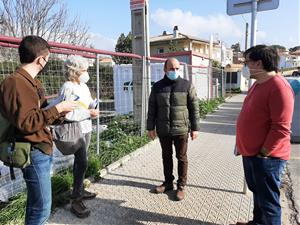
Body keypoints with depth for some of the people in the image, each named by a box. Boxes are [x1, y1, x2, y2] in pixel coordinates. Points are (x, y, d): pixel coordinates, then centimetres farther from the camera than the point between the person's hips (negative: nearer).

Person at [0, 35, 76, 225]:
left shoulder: (33, 82, 14)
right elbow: (26, 122, -25)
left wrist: (61, 112, 5)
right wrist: (57, 108, -20)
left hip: (44, 150, 10)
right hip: (34, 153, -10)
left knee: (36, 203, 22)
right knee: (42, 208, 1)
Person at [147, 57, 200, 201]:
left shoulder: (187, 85, -2)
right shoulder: (157, 86, 4)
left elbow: (194, 108, -1)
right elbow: (152, 108, 6)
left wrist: (195, 128, -4)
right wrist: (150, 127, 4)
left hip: (181, 129, -2)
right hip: (163, 130, 2)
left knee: (181, 158, 7)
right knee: (166, 157, 15)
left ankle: (181, 186, 22)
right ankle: (168, 182, 31)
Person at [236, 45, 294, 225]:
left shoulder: (279, 86, -20)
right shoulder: (258, 84, 11)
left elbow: (281, 128, -24)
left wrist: (263, 153, -18)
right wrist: (243, 146, 18)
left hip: (267, 157, -9)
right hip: (251, 153, 9)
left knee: (268, 200, 7)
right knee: (258, 193, 24)